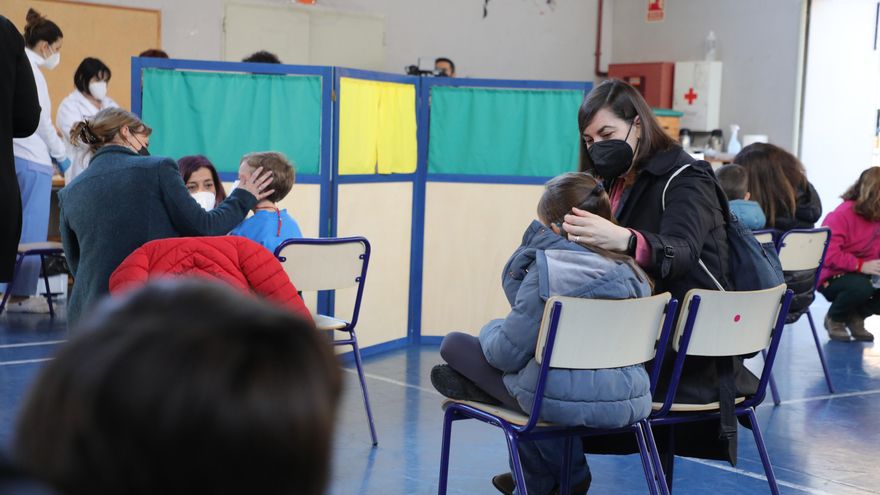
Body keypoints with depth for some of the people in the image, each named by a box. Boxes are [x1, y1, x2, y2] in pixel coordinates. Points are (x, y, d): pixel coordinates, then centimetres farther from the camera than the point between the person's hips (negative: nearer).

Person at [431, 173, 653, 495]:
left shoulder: (547, 271, -15)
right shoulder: (629, 271, 5)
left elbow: (507, 353, -11)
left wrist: (489, 330, 10)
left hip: (563, 403, -7)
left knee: (454, 344, 7)